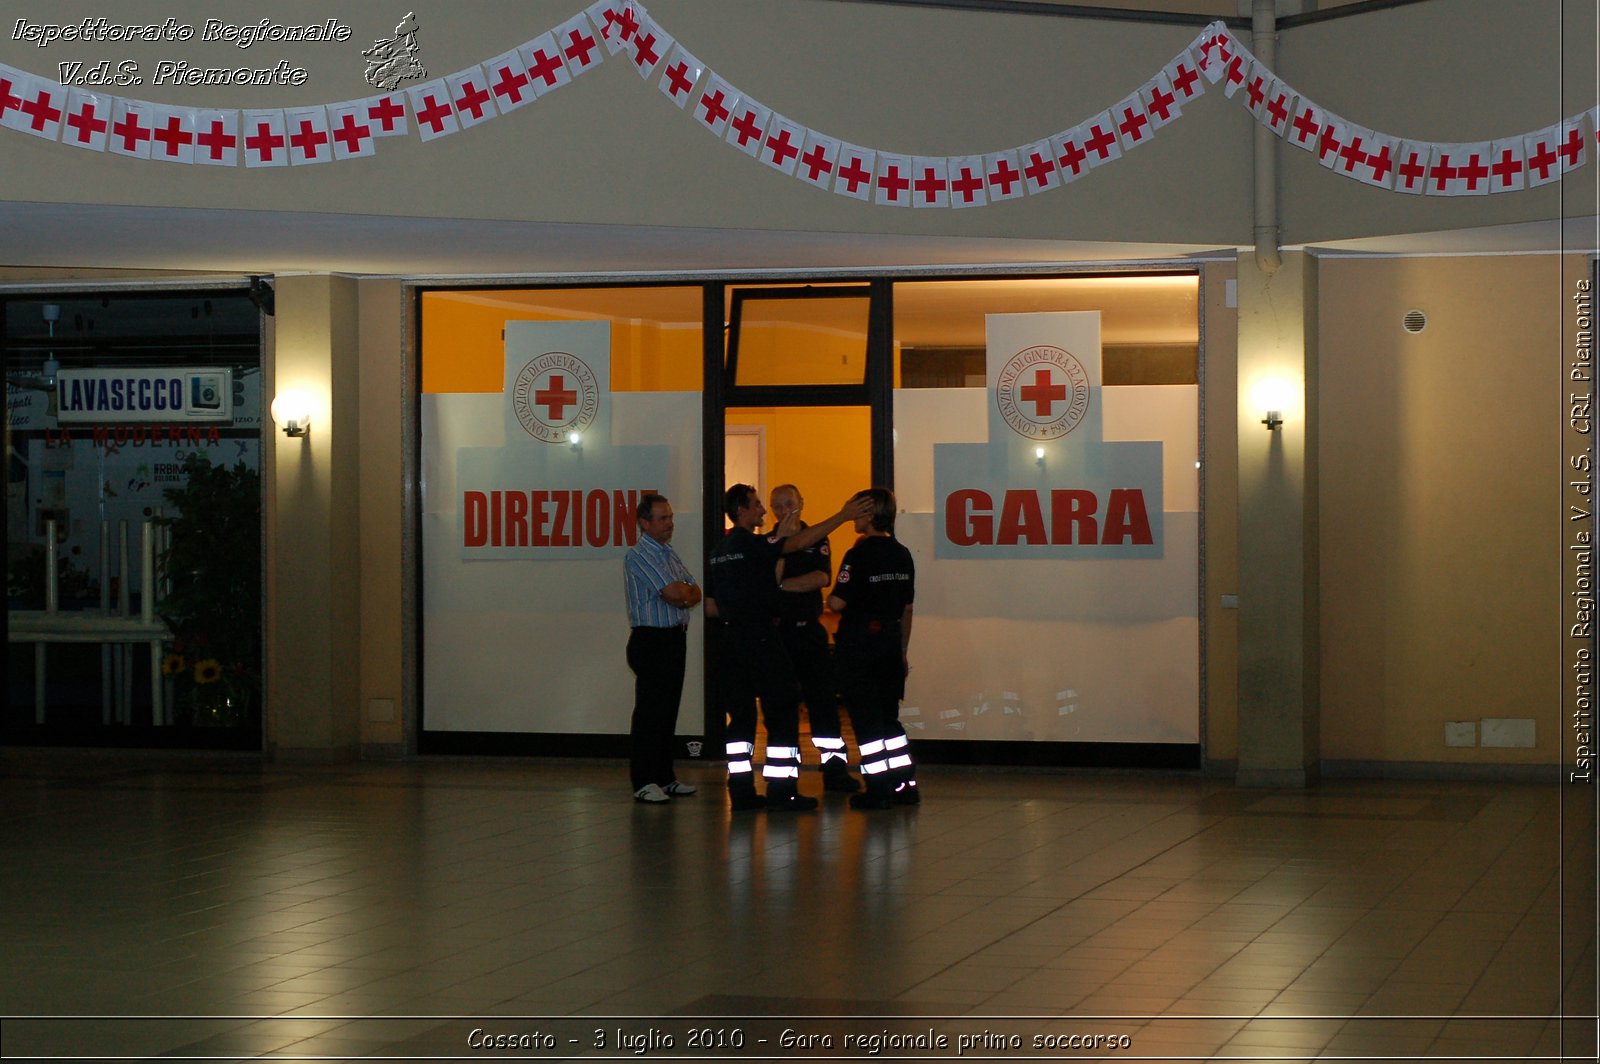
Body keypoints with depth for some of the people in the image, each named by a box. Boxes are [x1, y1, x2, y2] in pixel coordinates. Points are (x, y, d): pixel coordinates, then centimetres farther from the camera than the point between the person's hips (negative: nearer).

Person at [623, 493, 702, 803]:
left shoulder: (669, 553, 17)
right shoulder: (638, 556, -12)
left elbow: (693, 594, 12)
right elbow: (674, 594, -20)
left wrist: (684, 595, -9)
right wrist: (686, 591, 1)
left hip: (675, 638, 9)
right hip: (651, 641, -9)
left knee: (668, 712, 12)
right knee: (650, 713, -7)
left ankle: (664, 777, 19)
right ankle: (643, 782, -5)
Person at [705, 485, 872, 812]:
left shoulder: (719, 553, 13)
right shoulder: (751, 545, -10)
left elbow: (711, 608, 16)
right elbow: (799, 542, -17)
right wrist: (842, 516, -15)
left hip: (731, 639, 8)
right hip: (759, 639, -8)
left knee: (740, 715, 9)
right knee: (782, 711, -2)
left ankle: (741, 790, 8)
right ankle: (781, 790, -4)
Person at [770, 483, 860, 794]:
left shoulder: (816, 540, 8)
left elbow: (822, 578, -7)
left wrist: (782, 584, -12)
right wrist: (781, 548, -18)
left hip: (809, 629, 1)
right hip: (775, 629, -1)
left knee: (823, 699, -1)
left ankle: (835, 768, 1)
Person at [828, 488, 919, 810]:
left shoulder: (858, 555, -14)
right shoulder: (902, 556, 8)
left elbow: (837, 603, -19)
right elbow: (907, 608, 13)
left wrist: (829, 599, 5)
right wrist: (902, 651, 20)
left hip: (860, 642, -7)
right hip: (891, 643, 7)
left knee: (866, 718, 0)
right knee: (888, 717, 16)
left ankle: (878, 789, 1)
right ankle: (905, 784, 13)